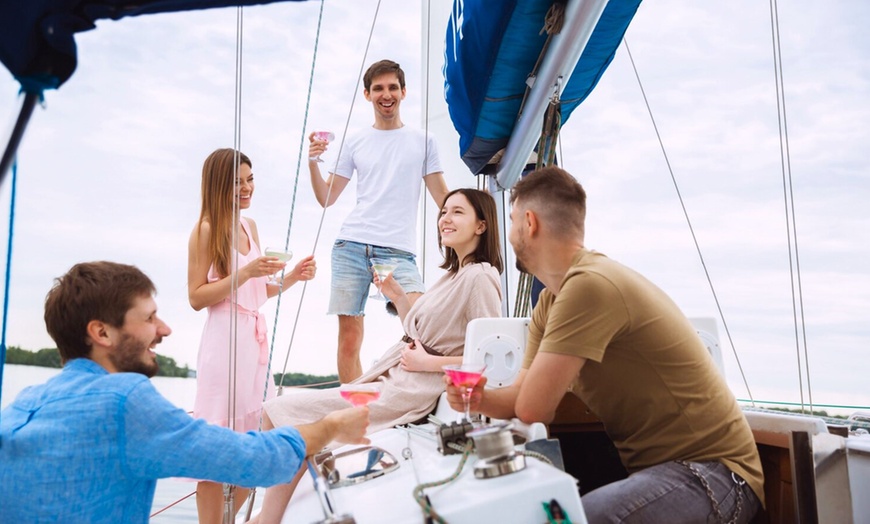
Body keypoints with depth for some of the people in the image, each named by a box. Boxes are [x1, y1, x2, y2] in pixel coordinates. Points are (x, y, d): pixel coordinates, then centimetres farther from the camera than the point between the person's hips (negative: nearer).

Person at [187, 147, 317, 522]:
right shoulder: (205, 229, -7)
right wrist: (244, 272, -19)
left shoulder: (250, 226, 14)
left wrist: (292, 276, 4)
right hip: (226, 341, -7)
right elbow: (196, 297, -10)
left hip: (256, 340, 8)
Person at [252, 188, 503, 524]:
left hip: (410, 392, -9)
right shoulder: (454, 274, 16)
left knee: (285, 413, -10)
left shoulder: (480, 277, -13)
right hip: (392, 376, 10)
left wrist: (427, 363, -15)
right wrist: (397, 296, 9)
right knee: (279, 411, 7)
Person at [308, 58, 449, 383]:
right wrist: (313, 163, -1)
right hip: (350, 246, 2)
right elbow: (327, 199, 15)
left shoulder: (423, 141, 12)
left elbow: (442, 197, 10)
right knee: (349, 337, 1)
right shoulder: (355, 143, 15)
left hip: (398, 250, -1)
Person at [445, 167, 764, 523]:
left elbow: (533, 408, -22)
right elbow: (521, 398, 6)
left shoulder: (591, 284, -23)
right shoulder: (550, 302, 7)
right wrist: (481, 399, -13)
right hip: (649, 466, 8)